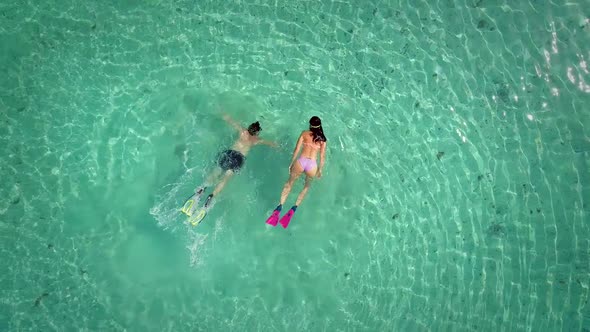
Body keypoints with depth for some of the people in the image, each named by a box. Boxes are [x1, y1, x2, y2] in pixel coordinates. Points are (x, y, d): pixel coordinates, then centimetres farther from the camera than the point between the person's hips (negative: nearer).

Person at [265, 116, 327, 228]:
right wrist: (320, 170, 17)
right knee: (307, 186, 26)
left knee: (289, 183, 21)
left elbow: (297, 150, 6)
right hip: (312, 165, 1)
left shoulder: (304, 133, 12)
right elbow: (322, 156, 7)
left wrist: (291, 163, 14)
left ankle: (279, 206, 5)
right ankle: (294, 208, 9)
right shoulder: (322, 139, 12)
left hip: (300, 161, 0)